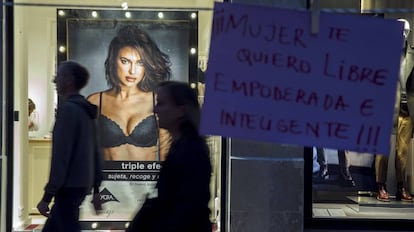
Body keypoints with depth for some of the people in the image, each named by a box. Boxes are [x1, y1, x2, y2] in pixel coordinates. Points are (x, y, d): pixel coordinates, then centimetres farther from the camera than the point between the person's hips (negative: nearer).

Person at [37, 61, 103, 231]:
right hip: (82, 184, 9)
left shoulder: (68, 108, -15)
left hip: (70, 186, -9)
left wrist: (47, 196, -17)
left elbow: (60, 155, -19)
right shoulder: (86, 110, 12)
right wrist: (96, 190, 19)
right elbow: (95, 152, 14)